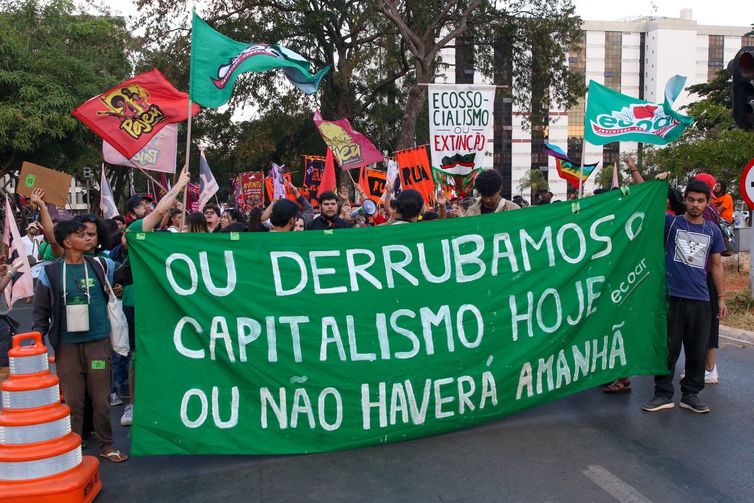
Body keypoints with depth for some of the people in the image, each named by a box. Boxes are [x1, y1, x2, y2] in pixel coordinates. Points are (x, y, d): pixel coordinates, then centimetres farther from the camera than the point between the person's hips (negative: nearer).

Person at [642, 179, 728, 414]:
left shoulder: (713, 231, 11)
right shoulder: (671, 223, 2)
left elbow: (716, 266, 16)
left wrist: (721, 297, 13)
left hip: (700, 300, 3)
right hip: (672, 297, -3)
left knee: (698, 350, 8)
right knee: (668, 348, 3)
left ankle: (691, 394, 22)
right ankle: (663, 394, 14)